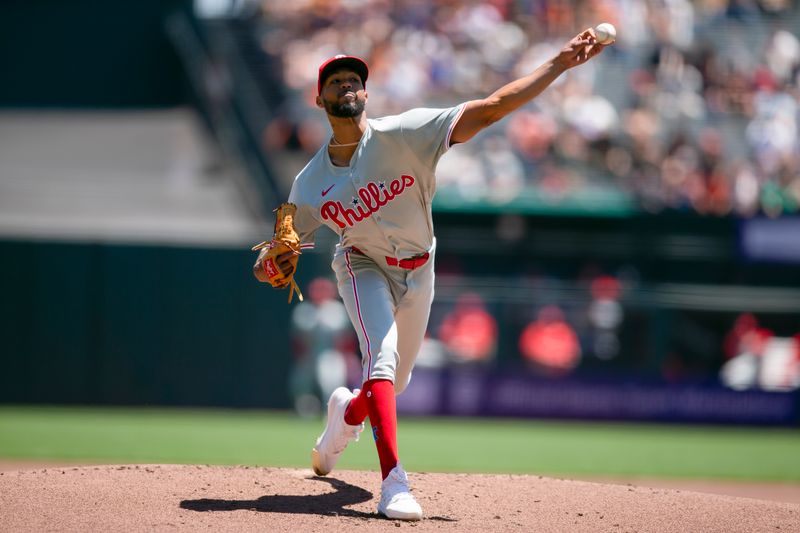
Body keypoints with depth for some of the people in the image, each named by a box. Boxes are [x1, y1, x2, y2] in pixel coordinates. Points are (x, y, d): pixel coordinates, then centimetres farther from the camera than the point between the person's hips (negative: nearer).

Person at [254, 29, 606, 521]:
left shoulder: (402, 134, -23)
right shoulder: (310, 184, -14)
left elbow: (490, 109, -30)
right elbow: (285, 246, -1)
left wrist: (559, 64, -40)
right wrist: (272, 261, -27)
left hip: (417, 272, 1)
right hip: (364, 266, -1)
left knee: (393, 384, 14)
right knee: (382, 355, -27)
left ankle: (346, 414, 51)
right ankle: (394, 482, -32)